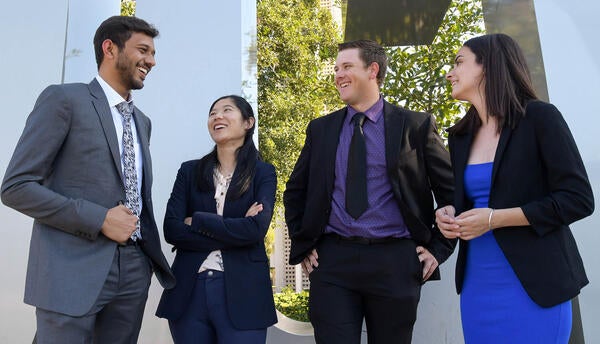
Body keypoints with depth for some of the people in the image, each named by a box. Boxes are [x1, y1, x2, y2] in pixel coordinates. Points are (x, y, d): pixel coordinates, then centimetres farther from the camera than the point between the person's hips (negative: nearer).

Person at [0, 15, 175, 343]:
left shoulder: (142, 121, 16)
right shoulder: (63, 99, -5)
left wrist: (152, 253, 11)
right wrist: (100, 219, -16)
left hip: (134, 268, 6)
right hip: (74, 270, -6)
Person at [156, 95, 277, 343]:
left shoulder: (263, 173, 1)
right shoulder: (189, 170, 6)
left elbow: (256, 229, -15)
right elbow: (171, 230, -5)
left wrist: (196, 221, -9)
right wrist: (234, 232, -12)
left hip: (242, 293, -2)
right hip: (189, 291, 2)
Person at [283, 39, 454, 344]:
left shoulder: (416, 126, 1)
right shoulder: (320, 129, 9)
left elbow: (451, 190, 5)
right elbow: (295, 191, 17)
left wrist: (438, 248, 1)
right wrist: (301, 245, 9)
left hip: (395, 261, -1)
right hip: (331, 260, 2)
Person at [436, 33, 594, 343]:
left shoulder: (539, 117, -8)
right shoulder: (460, 136, 8)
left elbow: (578, 199, -12)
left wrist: (495, 218, -19)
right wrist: (448, 214, -6)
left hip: (533, 284, -5)